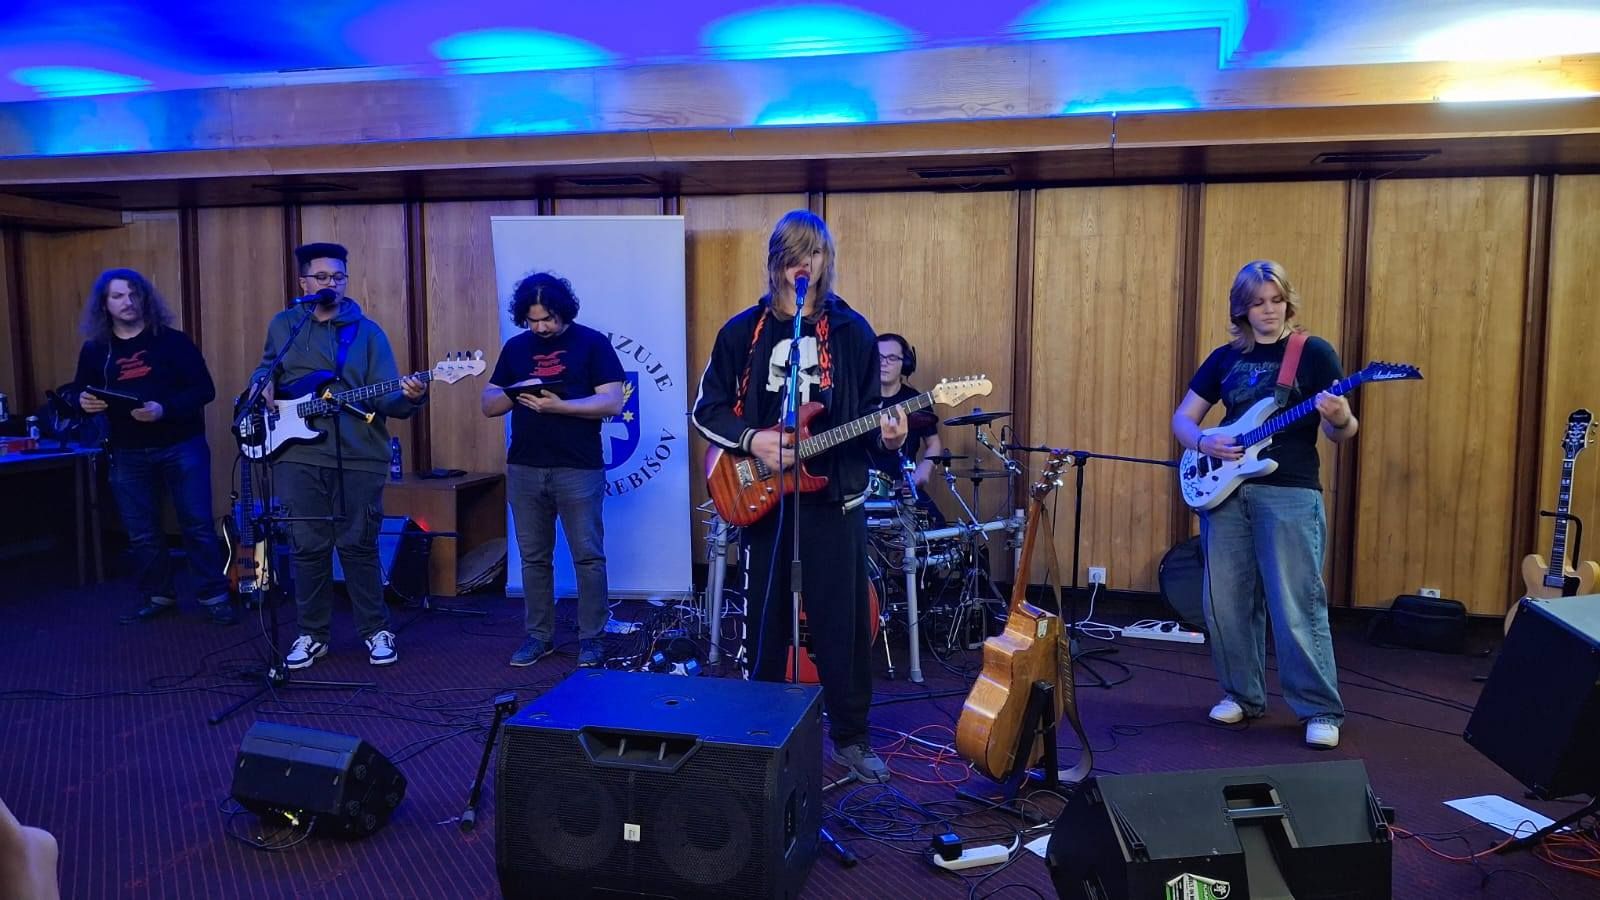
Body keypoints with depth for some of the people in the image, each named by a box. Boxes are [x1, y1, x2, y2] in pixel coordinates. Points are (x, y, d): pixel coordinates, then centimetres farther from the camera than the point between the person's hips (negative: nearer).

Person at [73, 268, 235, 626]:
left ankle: (214, 597, 7)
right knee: (142, 534, 9)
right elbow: (80, 394, 14)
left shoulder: (173, 340, -4)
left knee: (197, 525, -1)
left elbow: (204, 390, -9)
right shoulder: (95, 349, 6)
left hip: (182, 446, -3)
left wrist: (164, 409, -23)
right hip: (129, 454, 4)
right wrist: (83, 402, -11)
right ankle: (159, 596, 23)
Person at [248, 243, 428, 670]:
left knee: (359, 546, 3)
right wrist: (264, 385, 3)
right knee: (308, 547, 6)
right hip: (298, 456, 2)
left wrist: (409, 397, -26)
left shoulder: (367, 332, 3)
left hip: (359, 458, -2)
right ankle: (312, 634, 19)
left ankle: (376, 631, 16)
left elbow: (384, 397, -5)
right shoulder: (283, 325, 10)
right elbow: (264, 369, 26)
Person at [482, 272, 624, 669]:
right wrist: (515, 394, -10)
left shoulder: (592, 342, -2)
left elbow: (612, 402, -10)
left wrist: (558, 405, -20)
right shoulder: (515, 347, 12)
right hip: (524, 468, 4)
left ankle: (591, 637, 10)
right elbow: (488, 405, 12)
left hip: (579, 469, -4)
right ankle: (538, 635, 20)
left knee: (588, 556, -1)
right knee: (533, 557, 10)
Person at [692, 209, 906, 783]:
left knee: (843, 621, 4)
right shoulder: (743, 330, 3)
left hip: (835, 496, 0)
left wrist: (885, 434, -16)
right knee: (765, 619, 9)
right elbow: (707, 409, 5)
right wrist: (751, 440, -12)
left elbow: (867, 410, 7)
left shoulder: (853, 331, 3)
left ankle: (850, 737, 19)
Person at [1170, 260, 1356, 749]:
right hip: (1225, 489, 4)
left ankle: (1321, 710, 5)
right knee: (1226, 602, 7)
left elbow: (1342, 432, -2)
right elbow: (1182, 418, 13)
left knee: (1296, 606, -7)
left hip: (1290, 493, -4)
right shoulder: (1225, 358, 11)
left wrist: (1339, 419, -26)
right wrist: (1203, 443, -8)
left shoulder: (1313, 352, 0)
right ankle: (1242, 694, 23)